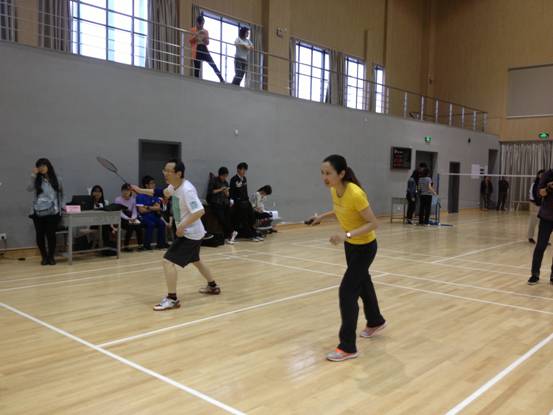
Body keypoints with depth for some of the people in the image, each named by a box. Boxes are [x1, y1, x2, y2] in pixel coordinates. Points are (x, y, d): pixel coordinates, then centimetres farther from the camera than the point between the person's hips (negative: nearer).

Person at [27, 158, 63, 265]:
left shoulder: (57, 179, 7)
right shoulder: (37, 180, 5)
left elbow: (61, 194, 18)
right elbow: (29, 189, -13)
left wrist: (61, 205, 14)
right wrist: (33, 175, -14)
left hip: (52, 212, -1)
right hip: (38, 212, 1)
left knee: (51, 235, -4)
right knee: (40, 235, 2)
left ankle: (51, 257, 12)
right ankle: (44, 257, 18)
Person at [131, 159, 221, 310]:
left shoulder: (187, 189, -26)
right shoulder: (174, 186, 3)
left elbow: (200, 211, -33)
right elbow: (163, 192, 25)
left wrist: (182, 225, -32)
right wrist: (141, 191, 22)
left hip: (190, 233, -10)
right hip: (190, 232, 10)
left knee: (168, 261, -15)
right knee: (195, 261, 27)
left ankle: (172, 299, -10)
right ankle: (213, 286, 45)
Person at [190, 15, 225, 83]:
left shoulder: (205, 31, 14)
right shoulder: (193, 30, 5)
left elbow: (207, 43, 10)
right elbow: (190, 40, -3)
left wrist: (205, 36, -9)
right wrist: (196, 35, -15)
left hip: (204, 49, 2)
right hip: (197, 50, -2)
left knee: (213, 65, -7)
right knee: (197, 68, -4)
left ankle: (222, 80, -8)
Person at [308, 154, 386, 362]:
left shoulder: (355, 194, -31)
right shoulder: (334, 190, -8)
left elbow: (373, 224, -27)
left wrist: (347, 235, -37)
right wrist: (322, 216, 4)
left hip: (365, 247, -8)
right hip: (350, 244, 8)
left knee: (347, 291, -11)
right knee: (362, 283, 24)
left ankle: (348, 347, -2)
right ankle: (376, 321, 49)